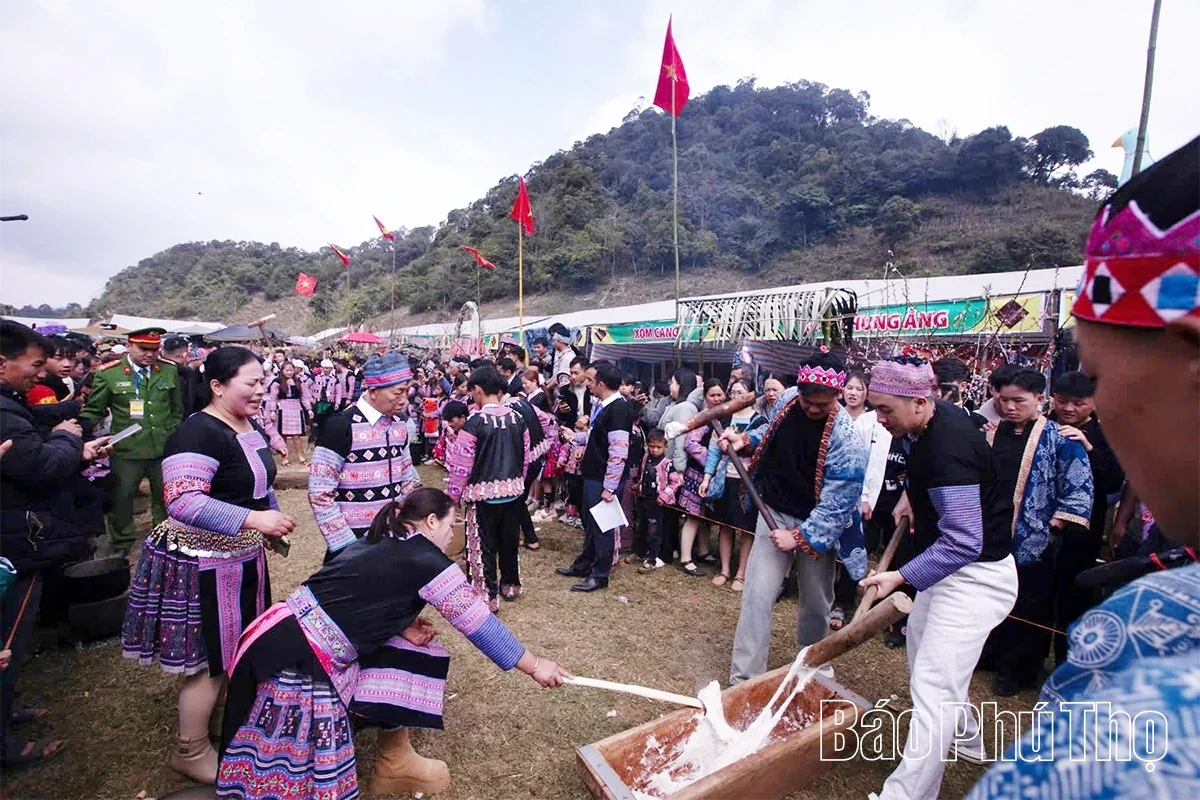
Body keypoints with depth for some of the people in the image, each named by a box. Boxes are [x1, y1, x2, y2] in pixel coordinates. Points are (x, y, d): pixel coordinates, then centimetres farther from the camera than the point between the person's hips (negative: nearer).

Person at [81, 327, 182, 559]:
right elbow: (93, 410, 1)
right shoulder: (109, 373, -5)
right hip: (126, 450, -2)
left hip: (164, 448, 2)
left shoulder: (170, 371, 3)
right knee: (122, 498, 11)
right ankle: (121, 545, 29)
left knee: (165, 497, 15)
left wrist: (172, 434, 6)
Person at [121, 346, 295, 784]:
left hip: (240, 558, 9)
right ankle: (191, 751, 29)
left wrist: (272, 525, 14)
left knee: (236, 647, 22)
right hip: (204, 562, -9)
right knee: (210, 657, 7)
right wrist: (254, 519, -39)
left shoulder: (251, 429, 5)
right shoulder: (198, 433, -24)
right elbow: (182, 502, -33)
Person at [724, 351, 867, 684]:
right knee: (757, 595, -3)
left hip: (817, 525, -3)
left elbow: (836, 504, -22)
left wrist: (800, 537, -20)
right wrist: (745, 439, -4)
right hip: (775, 513, 3)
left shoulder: (846, 441, -25)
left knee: (816, 603, 13)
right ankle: (744, 678, 10)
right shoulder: (787, 400, -9)